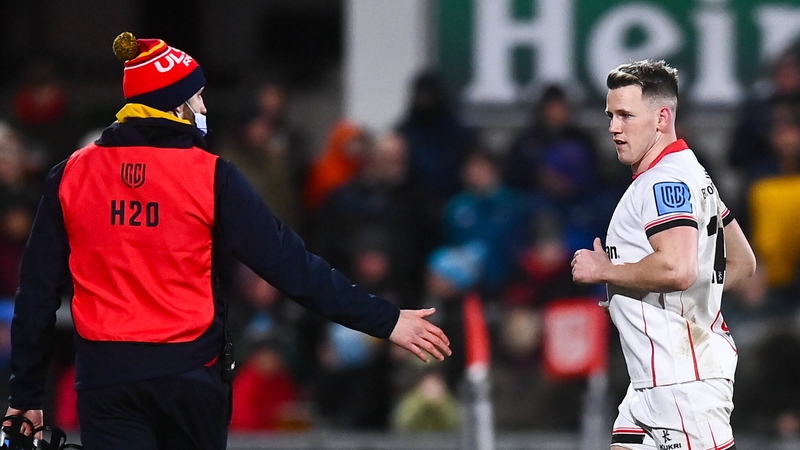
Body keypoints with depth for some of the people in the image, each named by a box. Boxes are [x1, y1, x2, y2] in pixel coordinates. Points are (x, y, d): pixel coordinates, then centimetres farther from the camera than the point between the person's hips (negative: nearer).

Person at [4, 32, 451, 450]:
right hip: (192, 375, 0)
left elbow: (37, 292, 3)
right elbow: (288, 262, -8)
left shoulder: (71, 175, 1)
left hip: (105, 380, 1)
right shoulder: (211, 176, -6)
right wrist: (384, 320, -3)